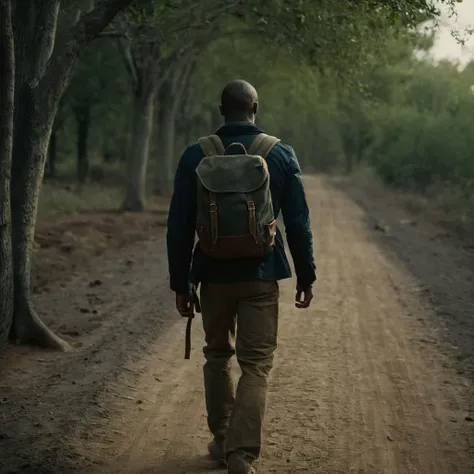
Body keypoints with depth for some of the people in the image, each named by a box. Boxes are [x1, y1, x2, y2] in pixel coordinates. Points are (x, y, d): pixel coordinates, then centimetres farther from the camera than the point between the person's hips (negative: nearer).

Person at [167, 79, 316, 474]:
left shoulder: (196, 156, -2)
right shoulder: (281, 154, -3)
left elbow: (179, 226, -1)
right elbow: (298, 223, -2)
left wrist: (181, 283, 7)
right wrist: (306, 275, 8)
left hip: (214, 274, 1)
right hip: (261, 276, -1)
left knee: (218, 355, 20)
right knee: (256, 366, 2)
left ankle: (223, 440, 28)